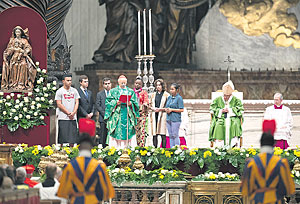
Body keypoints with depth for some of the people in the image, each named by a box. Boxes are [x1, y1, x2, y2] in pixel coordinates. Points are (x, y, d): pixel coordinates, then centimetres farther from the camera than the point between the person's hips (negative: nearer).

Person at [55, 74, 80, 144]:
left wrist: (73, 113, -5)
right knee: (63, 137, -5)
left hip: (73, 118, 4)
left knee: (73, 137, 2)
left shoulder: (74, 91, 13)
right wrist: (68, 113, -10)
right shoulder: (59, 91, 0)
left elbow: (77, 103, 11)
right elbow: (59, 104, -6)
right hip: (63, 118, -4)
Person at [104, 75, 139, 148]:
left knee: (129, 133, -5)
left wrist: (130, 104, -10)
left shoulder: (131, 91, 13)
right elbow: (108, 103, 3)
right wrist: (116, 103, -13)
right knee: (117, 133, -7)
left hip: (128, 115, 1)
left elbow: (136, 104, 10)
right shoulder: (113, 91, 9)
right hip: (117, 115, -1)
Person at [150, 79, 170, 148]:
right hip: (154, 115, 4)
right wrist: (153, 108, 0)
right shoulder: (153, 95, 17)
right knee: (154, 134, 0)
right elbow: (150, 105, 20)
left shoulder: (166, 94, 3)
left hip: (162, 115, -4)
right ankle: (154, 147, 3)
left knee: (163, 133, -9)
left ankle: (164, 147, -8)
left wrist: (161, 109, -11)